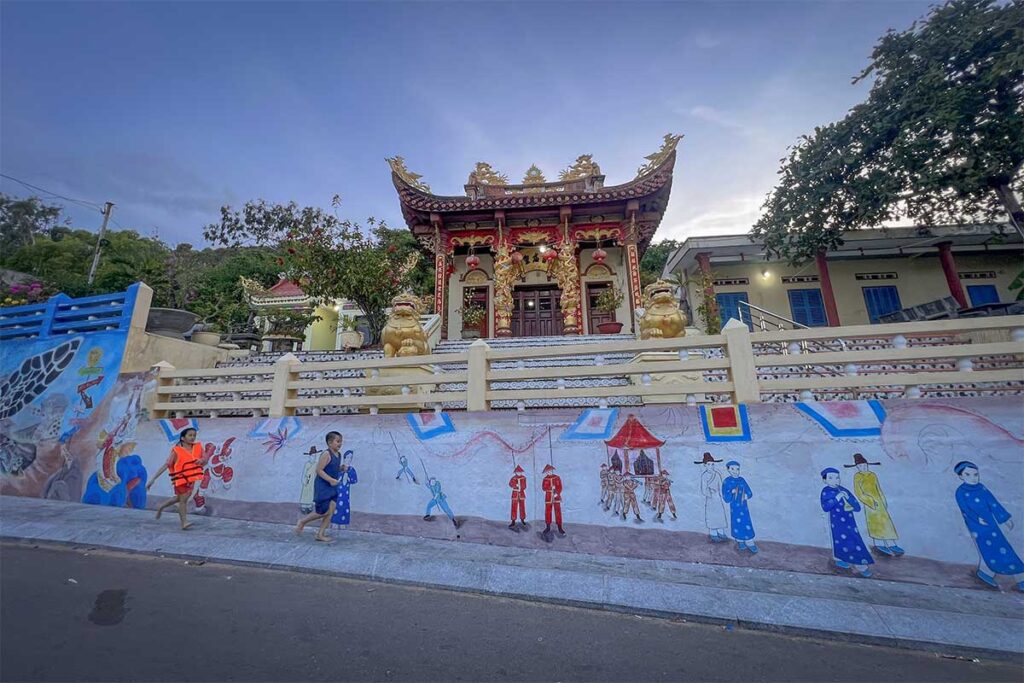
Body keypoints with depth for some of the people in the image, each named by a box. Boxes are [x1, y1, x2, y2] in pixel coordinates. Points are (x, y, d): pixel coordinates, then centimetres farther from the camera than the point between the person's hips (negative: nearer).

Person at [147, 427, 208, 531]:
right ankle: (184, 523, 10)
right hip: (181, 479, -5)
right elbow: (166, 465, -14)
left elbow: (205, 460, 4)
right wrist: (153, 479, -18)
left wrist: (202, 460, -20)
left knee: (180, 498, 21)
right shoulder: (176, 451, -13)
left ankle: (162, 506, 47)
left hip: (191, 479, 5)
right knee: (183, 499, 0)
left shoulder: (198, 447, -1)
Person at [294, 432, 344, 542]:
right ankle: (302, 521, 23)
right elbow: (319, 470, -21)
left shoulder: (338, 455, 7)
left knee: (331, 511, 5)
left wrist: (341, 468, 3)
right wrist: (331, 480, -25)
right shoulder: (326, 454, -18)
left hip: (332, 487, 8)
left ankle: (320, 534, 17)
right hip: (322, 486, -8)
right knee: (323, 511, -2)